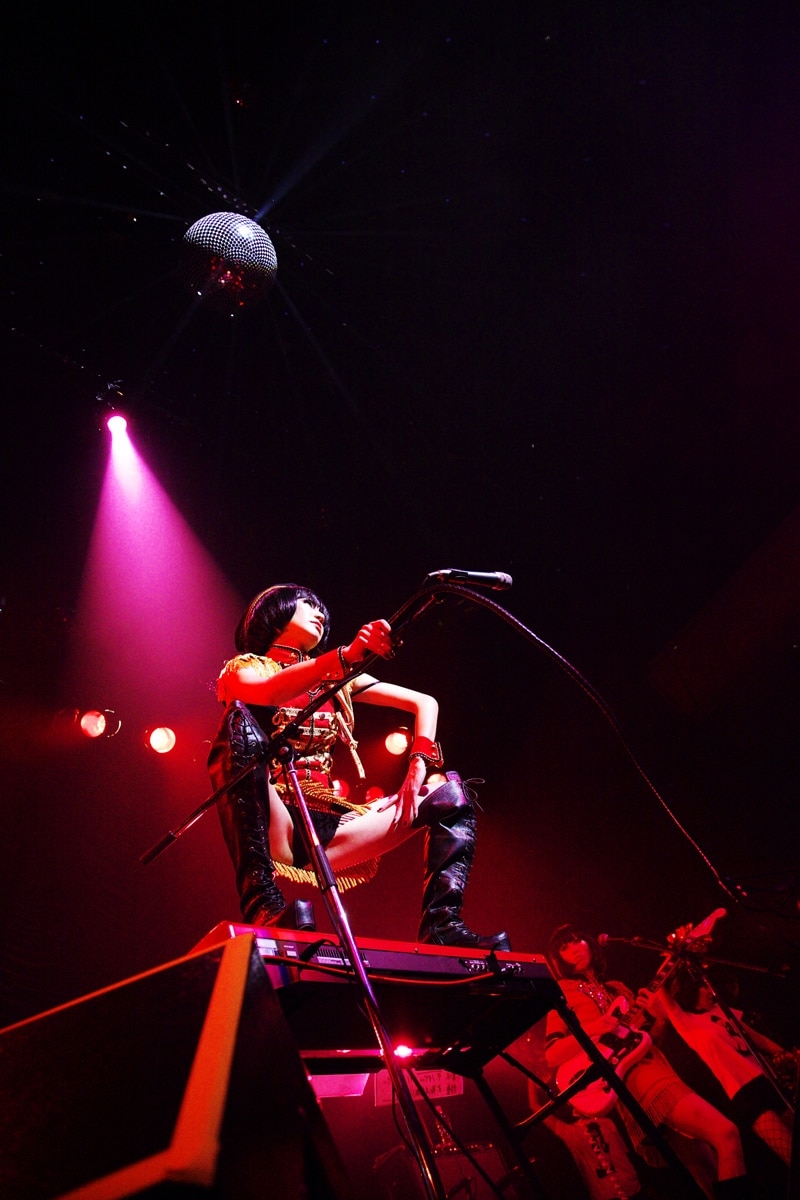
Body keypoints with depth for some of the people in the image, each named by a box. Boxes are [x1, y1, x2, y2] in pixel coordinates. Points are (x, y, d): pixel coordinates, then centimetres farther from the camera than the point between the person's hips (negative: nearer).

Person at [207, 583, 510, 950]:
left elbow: (424, 703, 16)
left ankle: (442, 925, -25)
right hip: (271, 824, -5)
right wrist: (347, 655, -32)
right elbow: (268, 692, -17)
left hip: (324, 824, 5)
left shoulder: (336, 679, 23)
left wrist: (419, 766, -4)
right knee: (240, 718, -29)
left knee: (450, 794, -2)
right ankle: (260, 899, -38)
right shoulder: (242, 668, 10)